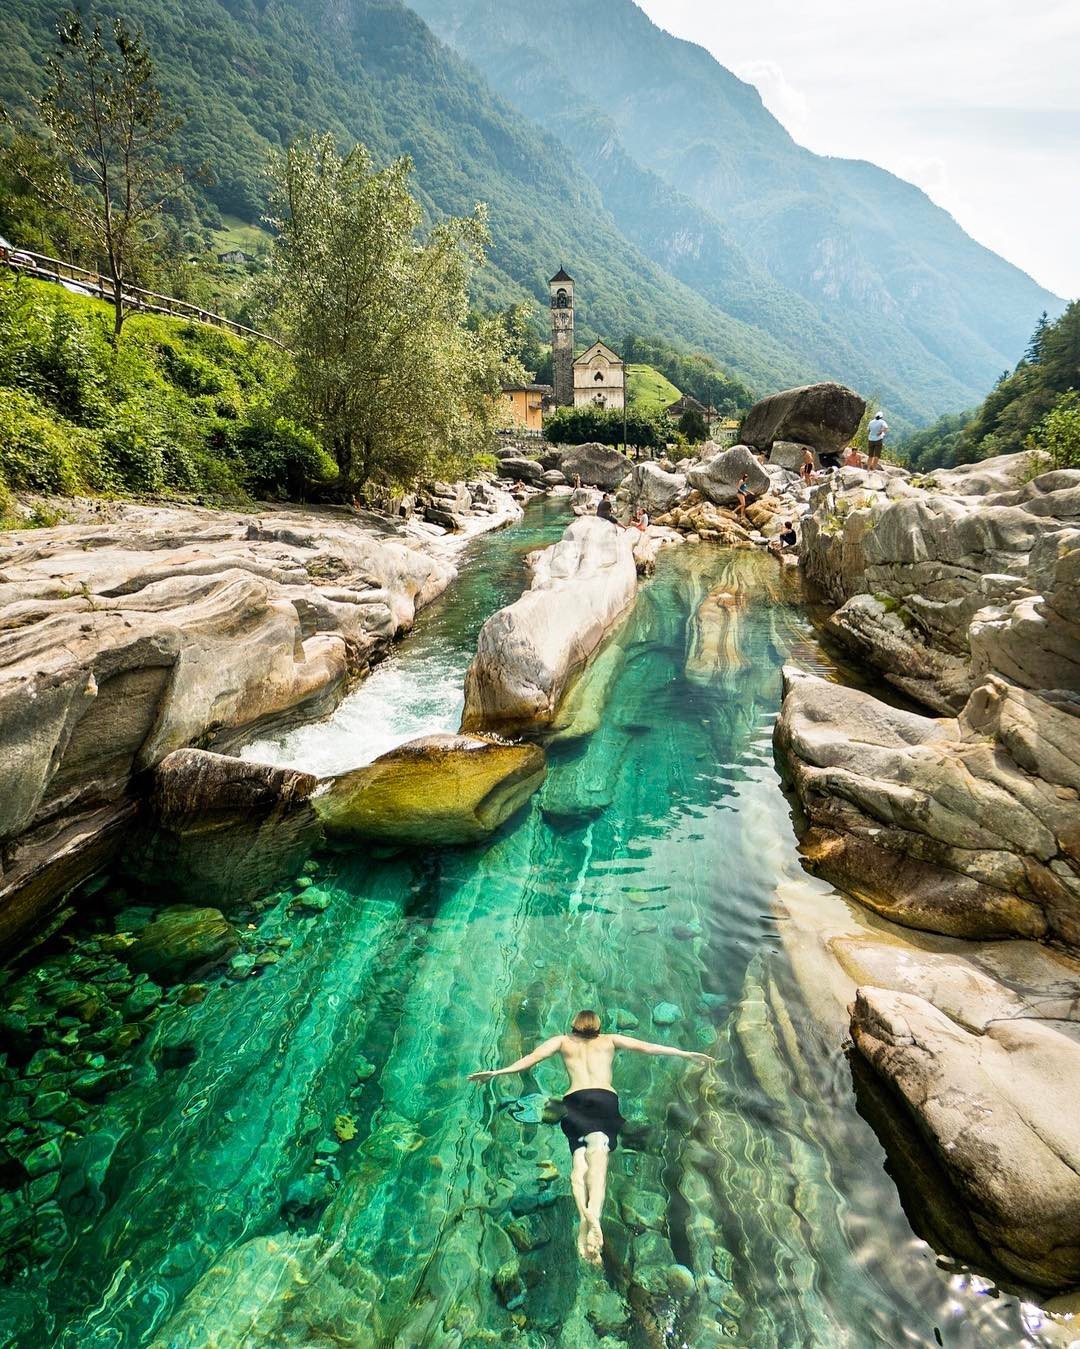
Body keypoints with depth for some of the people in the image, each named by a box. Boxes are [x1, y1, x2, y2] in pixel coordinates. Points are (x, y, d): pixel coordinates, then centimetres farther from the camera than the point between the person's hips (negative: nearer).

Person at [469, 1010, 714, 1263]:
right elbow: (645, 1047, 21)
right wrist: (685, 1054, 23)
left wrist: (498, 1072, 15)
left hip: (573, 1101, 1)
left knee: (579, 1162, -9)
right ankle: (594, 1214, -43)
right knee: (598, 1157, -18)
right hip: (605, 1099, -1)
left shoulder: (562, 1041, 27)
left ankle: (584, 1214, -35)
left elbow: (533, 1056, 15)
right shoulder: (609, 1040, 26)